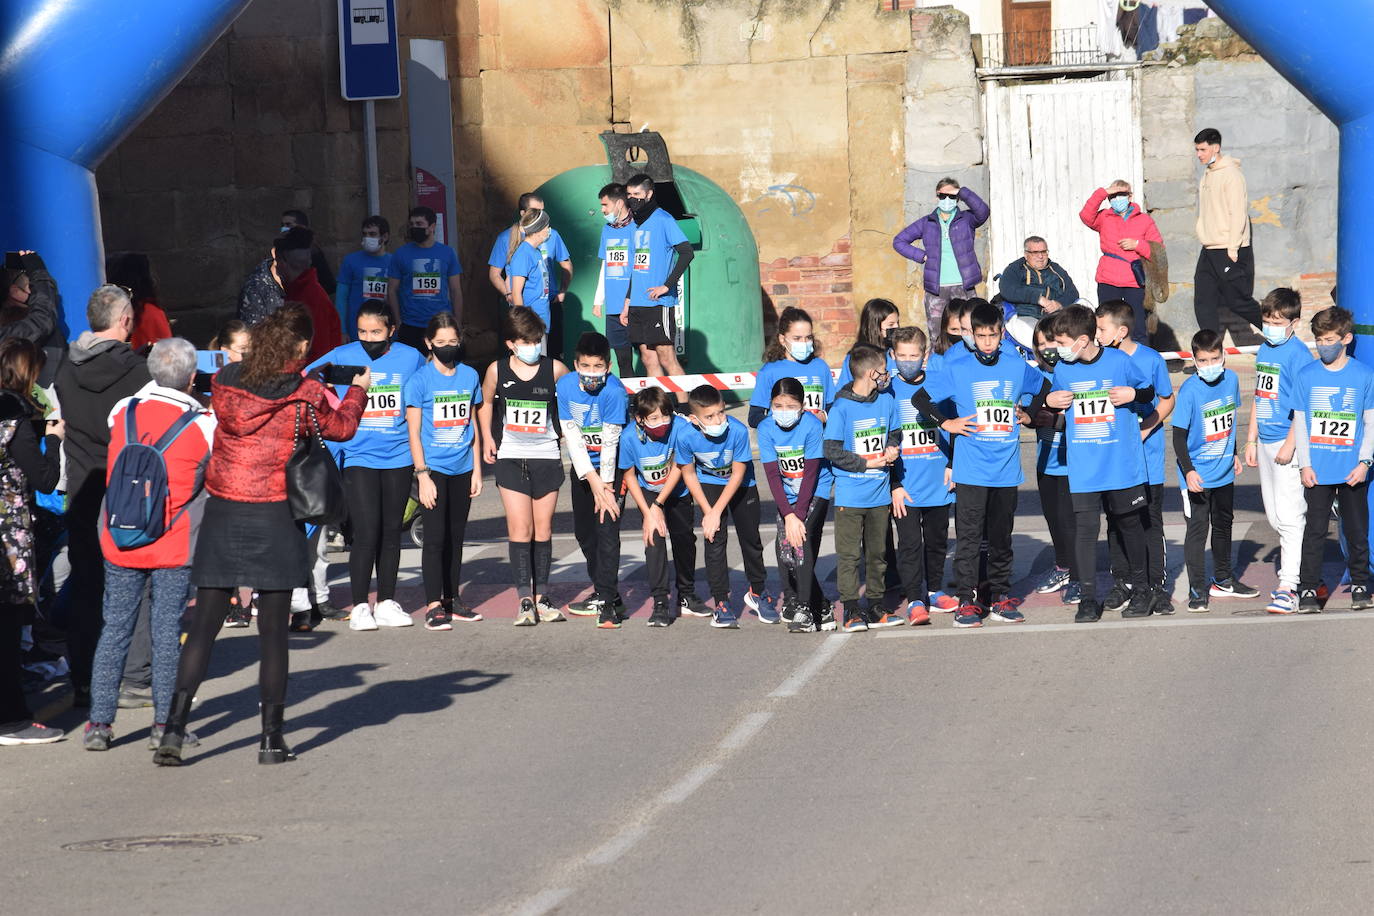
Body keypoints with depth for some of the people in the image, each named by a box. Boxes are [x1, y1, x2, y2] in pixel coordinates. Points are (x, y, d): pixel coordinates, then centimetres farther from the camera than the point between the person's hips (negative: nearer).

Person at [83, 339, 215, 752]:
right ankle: (164, 724, 4)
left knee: (115, 628, 8)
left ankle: (99, 722, 7)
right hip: (173, 547, -3)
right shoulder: (203, 424, -8)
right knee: (167, 630, 4)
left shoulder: (123, 412, 0)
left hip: (119, 542, 3)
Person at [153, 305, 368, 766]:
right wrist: (358, 390, 34)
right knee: (273, 630, 6)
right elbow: (341, 427, 12)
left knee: (203, 626, 5)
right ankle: (271, 737, 9)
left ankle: (174, 728, -5)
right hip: (276, 516, -2)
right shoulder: (305, 394, -7)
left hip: (222, 512, 2)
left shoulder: (225, 383, 0)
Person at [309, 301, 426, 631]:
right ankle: (359, 607, 0)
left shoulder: (411, 358, 2)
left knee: (391, 532, 9)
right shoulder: (342, 357, -3)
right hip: (359, 457, -2)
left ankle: (386, 604, 19)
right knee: (366, 533, -9)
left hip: (398, 457, 2)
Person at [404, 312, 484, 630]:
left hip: (462, 469, 4)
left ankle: (452, 598, 21)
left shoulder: (470, 376, 7)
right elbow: (414, 433, -6)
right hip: (433, 469, -4)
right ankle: (433, 605, -7)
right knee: (435, 536, -8)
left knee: (456, 536, 11)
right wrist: (423, 475, -12)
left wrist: (476, 470, 11)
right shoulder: (419, 380, -6)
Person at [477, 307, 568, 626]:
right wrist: (487, 437, 6)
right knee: (520, 528, -7)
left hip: (547, 457, 1)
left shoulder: (554, 369, -5)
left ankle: (541, 598, 11)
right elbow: (486, 403, 16)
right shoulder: (497, 371, -2)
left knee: (543, 528, 5)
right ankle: (524, 600, -8)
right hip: (511, 458, 0)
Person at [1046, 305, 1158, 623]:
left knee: (1130, 524, 11)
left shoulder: (1119, 361, -7)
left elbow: (1149, 391, 6)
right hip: (1082, 467, 2)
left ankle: (1141, 589, 27)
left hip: (1123, 462, -2)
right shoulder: (1062, 369, 1)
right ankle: (1088, 598, 1)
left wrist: (1133, 394, -14)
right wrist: (1049, 401, -5)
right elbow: (1054, 401, 17)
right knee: (1085, 528, -4)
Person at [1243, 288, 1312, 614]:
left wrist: (1290, 445, -20)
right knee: (1274, 516, 13)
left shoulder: (1298, 353, -12)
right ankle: (1293, 569, 25)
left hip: (1287, 445, -9)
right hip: (1265, 442, 9)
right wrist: (1251, 440, 19)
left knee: (1289, 516, -9)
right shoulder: (1264, 351, 13)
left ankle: (1288, 588, -10)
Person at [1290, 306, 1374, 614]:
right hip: (1318, 471, 0)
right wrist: (1305, 464, -3)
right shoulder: (1306, 376, 0)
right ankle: (1308, 589, 6)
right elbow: (1299, 423, 3)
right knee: (1314, 531, 1)